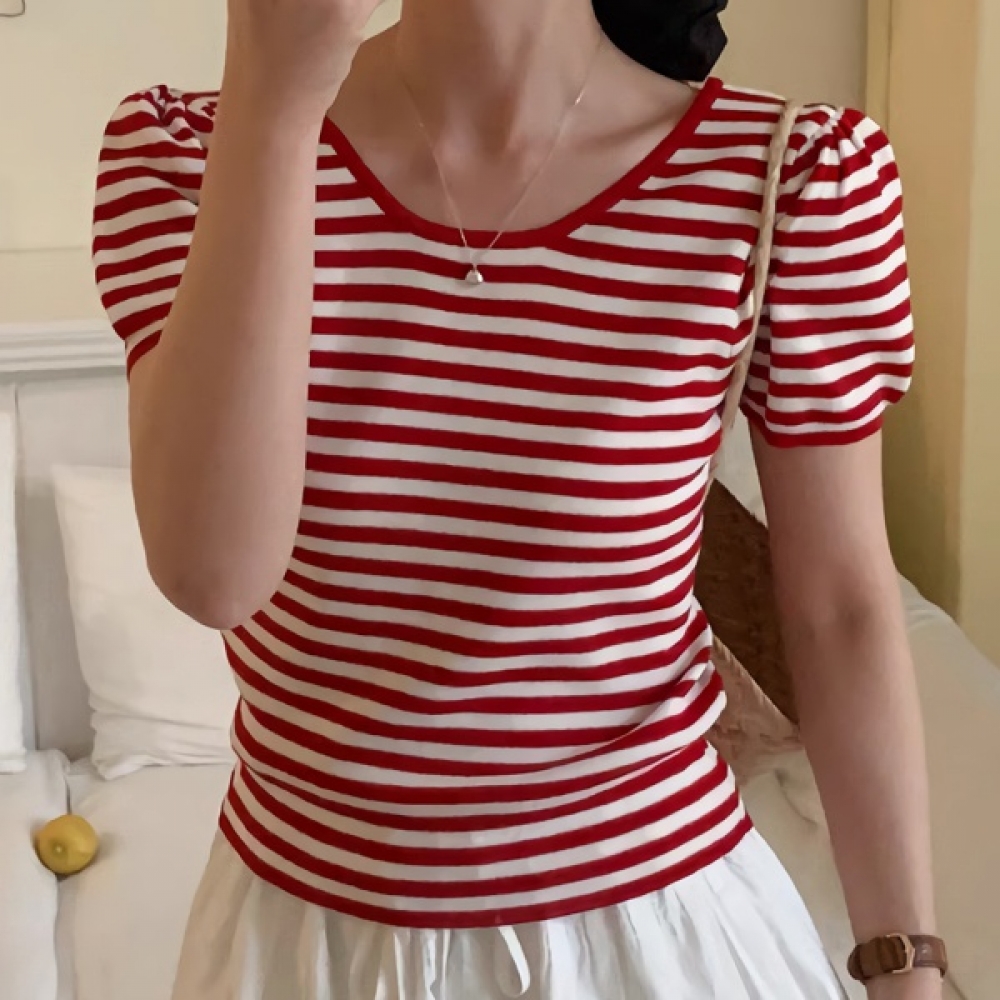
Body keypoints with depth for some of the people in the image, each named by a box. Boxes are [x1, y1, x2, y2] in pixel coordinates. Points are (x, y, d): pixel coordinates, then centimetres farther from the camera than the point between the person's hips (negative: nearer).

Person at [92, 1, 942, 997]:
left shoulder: (794, 175, -15)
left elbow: (842, 607, -6)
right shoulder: (185, 149, -12)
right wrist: (272, 95, -31)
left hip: (651, 909, -1)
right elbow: (213, 572, -25)